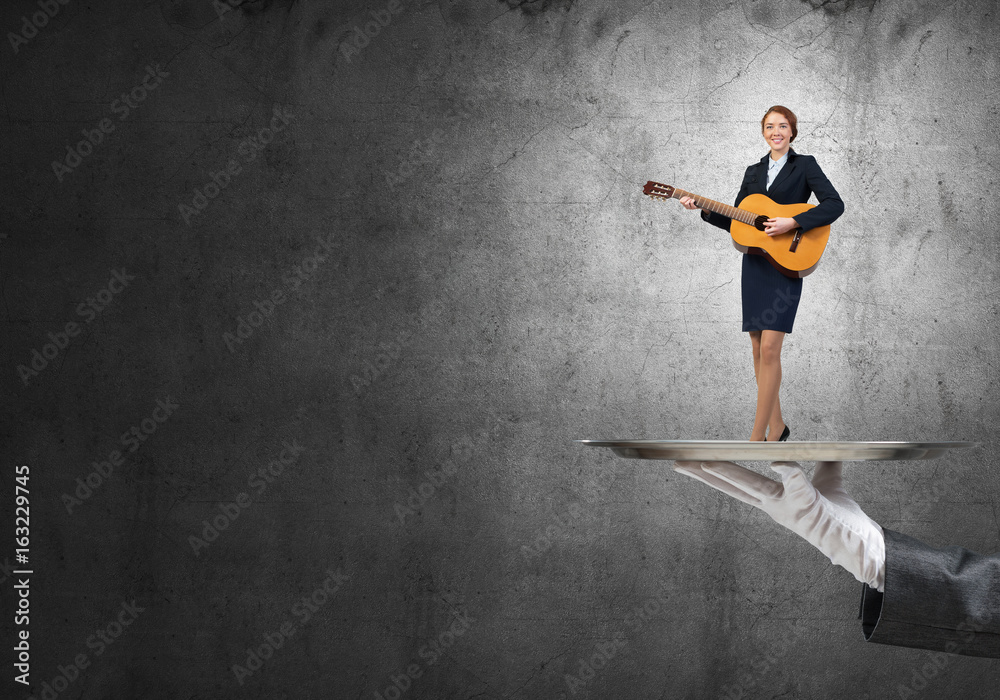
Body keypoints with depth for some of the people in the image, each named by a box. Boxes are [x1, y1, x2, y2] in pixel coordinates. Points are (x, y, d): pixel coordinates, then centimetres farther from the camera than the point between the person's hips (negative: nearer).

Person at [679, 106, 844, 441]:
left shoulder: (804, 165, 1)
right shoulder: (754, 172, 16)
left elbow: (834, 205, -12)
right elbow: (735, 221, 18)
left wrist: (791, 223, -21)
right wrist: (701, 208, 4)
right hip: (754, 264, 6)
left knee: (769, 348, -13)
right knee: (759, 349, 6)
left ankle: (757, 436, -13)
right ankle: (776, 426, 18)